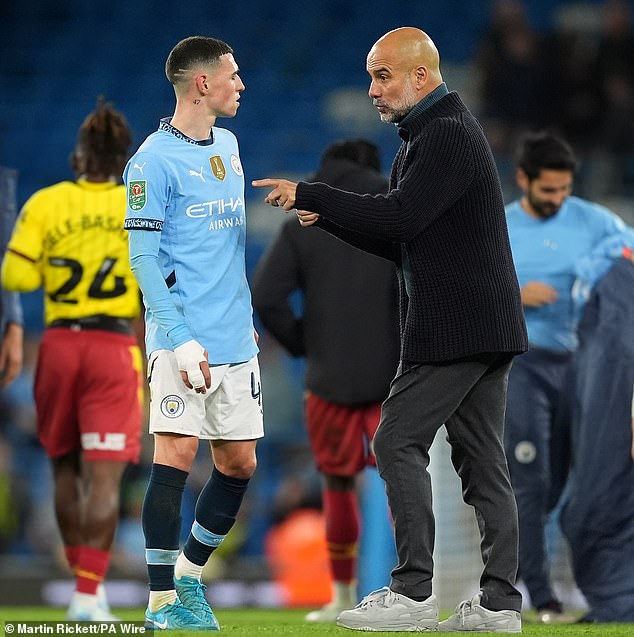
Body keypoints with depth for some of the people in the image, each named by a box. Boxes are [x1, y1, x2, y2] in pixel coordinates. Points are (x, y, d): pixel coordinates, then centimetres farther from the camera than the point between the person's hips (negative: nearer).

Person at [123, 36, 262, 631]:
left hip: (235, 340, 7)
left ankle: (190, 577, 23)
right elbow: (143, 257, -12)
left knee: (238, 463, 8)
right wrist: (181, 338, -19)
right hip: (184, 342, -7)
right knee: (175, 456, -10)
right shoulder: (155, 159, -9)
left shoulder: (228, 146, 14)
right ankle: (163, 603, -5)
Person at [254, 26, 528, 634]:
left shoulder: (447, 134, -12)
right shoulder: (431, 135, 20)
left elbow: (401, 219, -22)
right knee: (480, 456, 7)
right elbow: (402, 241, 21)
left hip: (454, 326, -10)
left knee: (398, 443, -8)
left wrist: (309, 194, -18)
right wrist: (328, 215, 7)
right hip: (486, 328, 10)